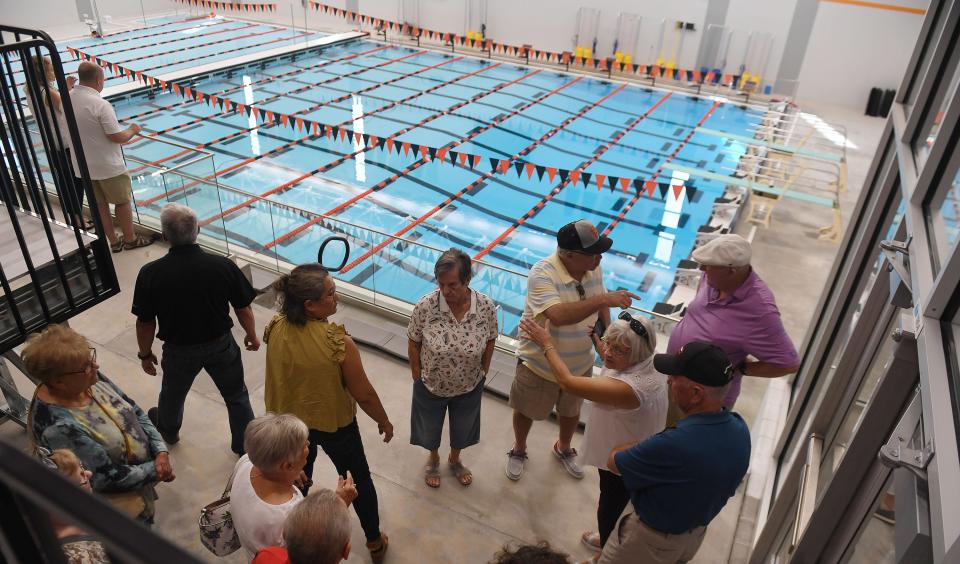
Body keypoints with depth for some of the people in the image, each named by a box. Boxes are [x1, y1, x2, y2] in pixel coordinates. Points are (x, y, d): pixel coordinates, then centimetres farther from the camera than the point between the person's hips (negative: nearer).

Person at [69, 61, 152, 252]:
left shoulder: (68, 98, -1)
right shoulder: (100, 104, -24)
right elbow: (118, 137, -21)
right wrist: (133, 130, -3)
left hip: (82, 166, 7)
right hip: (108, 166, -7)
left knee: (99, 204, 16)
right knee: (123, 202, 11)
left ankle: (114, 242, 27)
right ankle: (130, 239, 24)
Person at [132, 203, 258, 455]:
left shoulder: (150, 274, -22)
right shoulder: (223, 265, -22)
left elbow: (145, 323, -11)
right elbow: (243, 309, -10)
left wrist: (145, 354, 7)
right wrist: (252, 336, 9)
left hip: (180, 350, 1)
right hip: (221, 345, -1)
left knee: (172, 393, 30)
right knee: (236, 396, 21)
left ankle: (168, 429, 59)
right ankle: (246, 446, 35)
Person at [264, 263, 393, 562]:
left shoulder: (275, 328, -19)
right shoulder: (338, 342, -33)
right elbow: (364, 395, -22)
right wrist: (384, 422, -4)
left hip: (291, 420, 4)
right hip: (335, 424, -4)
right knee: (359, 480, 21)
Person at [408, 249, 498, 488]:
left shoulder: (486, 307, -24)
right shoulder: (424, 306, -27)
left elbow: (490, 341, -6)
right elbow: (413, 344, -12)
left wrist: (482, 373, 2)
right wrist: (417, 377, -5)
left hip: (469, 388, 1)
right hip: (431, 387, -1)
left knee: (462, 430, 29)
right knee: (430, 428, 27)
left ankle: (455, 459, 61)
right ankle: (433, 459, 61)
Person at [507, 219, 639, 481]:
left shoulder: (594, 268, -12)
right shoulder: (542, 274, -33)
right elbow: (558, 315, -47)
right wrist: (604, 299, -46)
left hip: (580, 364, 5)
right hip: (539, 366, -5)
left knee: (571, 410, 29)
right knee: (526, 411, 21)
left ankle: (564, 449, 59)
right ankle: (519, 450, 52)